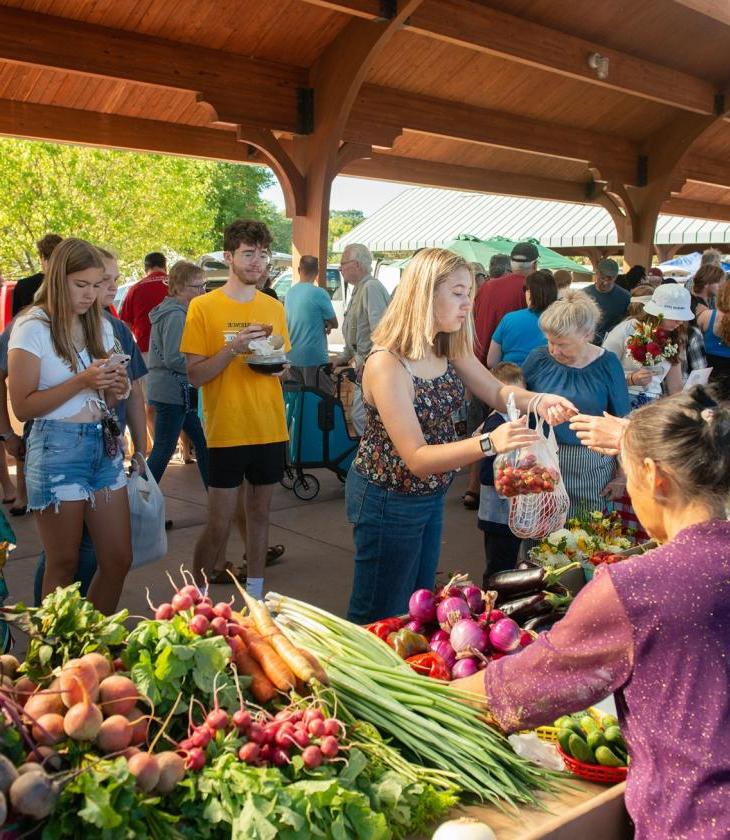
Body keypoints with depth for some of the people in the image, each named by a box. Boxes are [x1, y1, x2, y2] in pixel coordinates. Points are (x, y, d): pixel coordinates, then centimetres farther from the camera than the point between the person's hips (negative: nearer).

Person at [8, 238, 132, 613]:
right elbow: (22, 407, -10)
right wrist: (81, 381, -18)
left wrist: (116, 388, -2)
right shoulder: (33, 328, -7)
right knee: (64, 565, 3)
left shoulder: (101, 326, 11)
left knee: (118, 560, 7)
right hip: (58, 448, -6)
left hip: (105, 444, 6)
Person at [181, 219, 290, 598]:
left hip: (270, 431, 5)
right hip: (226, 433, -4)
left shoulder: (274, 307, 8)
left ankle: (255, 594, 28)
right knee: (218, 526, 0)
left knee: (259, 513, 14)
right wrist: (233, 348, -22)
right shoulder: (203, 307, -6)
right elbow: (195, 375, -9)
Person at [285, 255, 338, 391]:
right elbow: (334, 323, -4)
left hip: (292, 358, 6)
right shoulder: (319, 293, -13)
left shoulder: (290, 293, 6)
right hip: (314, 358, -6)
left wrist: (320, 324, 5)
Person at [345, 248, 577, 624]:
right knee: (381, 620, 10)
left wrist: (539, 400, -16)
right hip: (388, 501, -8)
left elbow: (496, 391, 6)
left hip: (430, 495, 8)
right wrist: (488, 443, -44)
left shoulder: (449, 348, -4)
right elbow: (416, 458, -30)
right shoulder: (386, 364, -28)